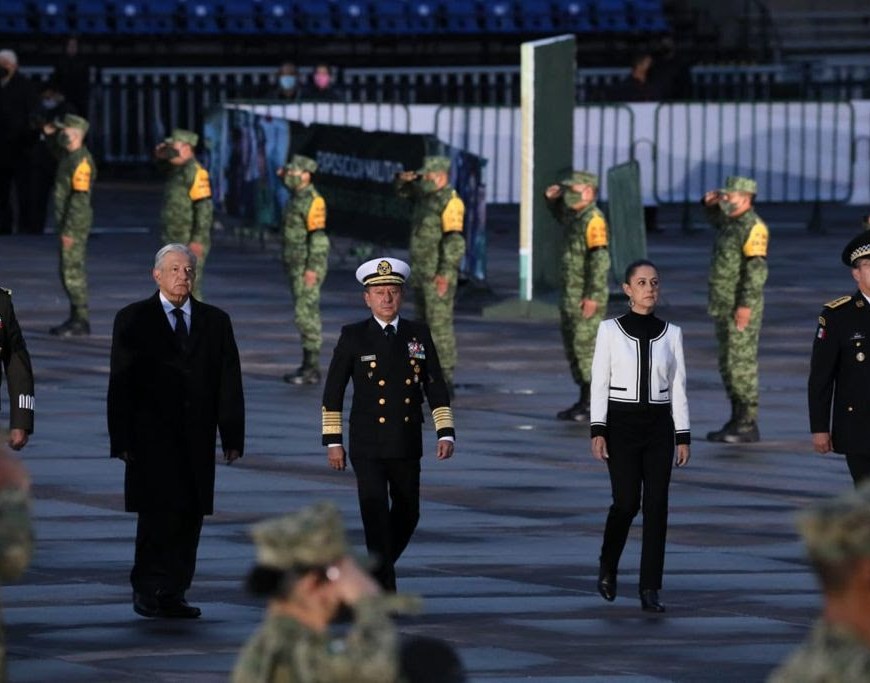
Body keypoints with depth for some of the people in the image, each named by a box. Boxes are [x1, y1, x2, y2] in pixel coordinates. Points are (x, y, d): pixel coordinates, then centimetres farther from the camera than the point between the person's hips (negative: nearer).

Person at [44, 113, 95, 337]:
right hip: (68, 223, 10)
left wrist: (68, 230, -25)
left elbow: (80, 198, -24)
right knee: (71, 270, 13)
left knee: (72, 271, -9)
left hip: (74, 225, -10)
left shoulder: (81, 161, -20)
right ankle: (76, 318, 18)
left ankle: (81, 321, -6)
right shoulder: (70, 155, 10)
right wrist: (51, 132, 17)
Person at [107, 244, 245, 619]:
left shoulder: (215, 321, 12)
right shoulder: (133, 320, 4)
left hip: (197, 439, 3)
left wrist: (232, 435, 2)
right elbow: (120, 383, 0)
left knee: (189, 517, 1)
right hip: (152, 439, -3)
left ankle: (172, 595, 5)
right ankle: (148, 591, -6)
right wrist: (122, 439, -7)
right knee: (158, 513, -11)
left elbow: (229, 382, 10)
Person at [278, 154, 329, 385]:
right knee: (306, 315, 11)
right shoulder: (297, 199, 13)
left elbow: (317, 235, -22)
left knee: (306, 315, -11)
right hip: (297, 266, 10)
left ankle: (311, 369, -10)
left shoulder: (312, 201, -16)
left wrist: (312, 268, -26)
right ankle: (310, 366, 14)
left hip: (308, 267, -10)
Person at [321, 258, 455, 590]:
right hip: (368, 448, -3)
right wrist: (332, 442, -4)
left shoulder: (418, 335, 5)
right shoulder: (353, 338, -3)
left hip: (407, 448, 3)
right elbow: (333, 392, 0)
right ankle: (384, 588, -10)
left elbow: (436, 388, 5)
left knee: (407, 515, 13)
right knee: (376, 515, -12)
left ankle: (379, 567, 37)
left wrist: (445, 433, -4)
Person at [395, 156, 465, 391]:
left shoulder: (449, 201, -14)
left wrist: (445, 273, -27)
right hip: (420, 272, 10)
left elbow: (454, 240, -21)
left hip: (438, 274, -10)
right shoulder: (426, 194, 13)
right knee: (425, 323, 13)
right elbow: (403, 192, 31)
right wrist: (404, 179, 7)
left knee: (439, 323, -11)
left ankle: (445, 378, -11)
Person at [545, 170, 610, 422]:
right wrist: (553, 200, 17)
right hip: (571, 296, 10)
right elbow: (560, 215, 38)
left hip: (586, 299, -10)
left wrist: (593, 296, -26)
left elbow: (600, 259, -23)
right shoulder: (575, 216, 13)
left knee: (586, 348, -10)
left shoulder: (593, 219, -16)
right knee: (573, 348, 13)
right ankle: (584, 403, 19)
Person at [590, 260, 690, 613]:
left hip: (659, 425, 2)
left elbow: (678, 388, 7)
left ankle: (650, 589, -1)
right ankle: (608, 564, 22)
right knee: (627, 502, -8)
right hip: (622, 424, -2)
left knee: (656, 505, -4)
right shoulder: (610, 330, -1)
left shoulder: (671, 333, 5)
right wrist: (598, 431, -10)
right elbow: (599, 384, -2)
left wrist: (683, 437, 2)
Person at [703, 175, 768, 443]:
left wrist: (745, 305, -26)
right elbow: (716, 220, 37)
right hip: (724, 307, 10)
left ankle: (748, 426, -6)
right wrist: (711, 204, 15)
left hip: (741, 308, -10)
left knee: (742, 364, -8)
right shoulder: (732, 222, 13)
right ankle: (737, 421, 15)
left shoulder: (753, 227, -15)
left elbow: (757, 269, -22)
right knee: (728, 364, 11)